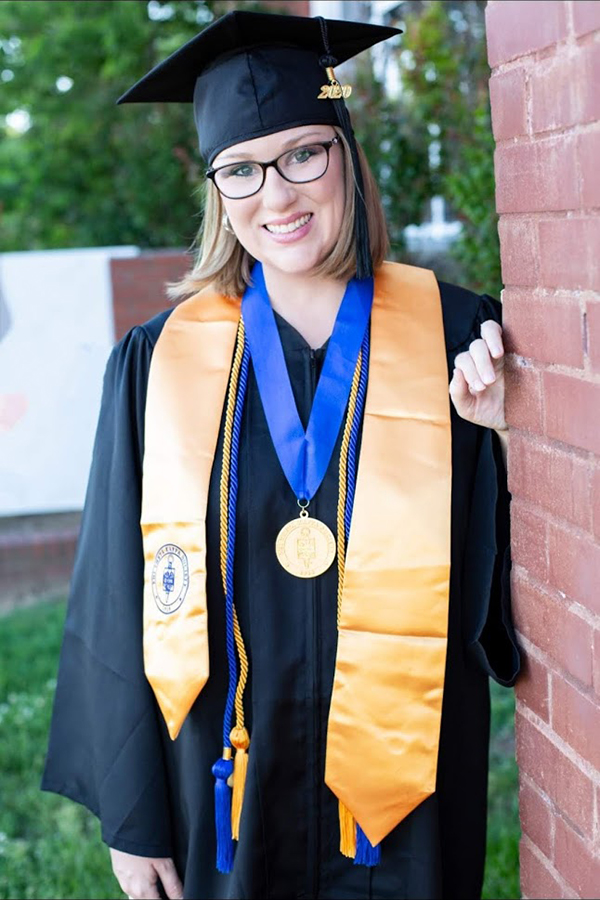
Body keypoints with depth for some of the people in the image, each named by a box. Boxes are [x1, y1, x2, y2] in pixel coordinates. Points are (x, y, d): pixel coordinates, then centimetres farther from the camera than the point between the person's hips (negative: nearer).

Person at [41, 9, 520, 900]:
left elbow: (508, 575, -2)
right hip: (226, 797, 1)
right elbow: (121, 603, 0)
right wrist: (131, 814, 1)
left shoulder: (460, 341, -5)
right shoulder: (157, 362, -4)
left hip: (404, 796, 0)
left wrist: (515, 439, -19)